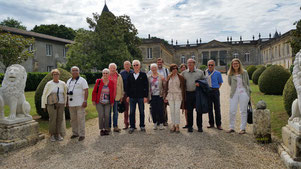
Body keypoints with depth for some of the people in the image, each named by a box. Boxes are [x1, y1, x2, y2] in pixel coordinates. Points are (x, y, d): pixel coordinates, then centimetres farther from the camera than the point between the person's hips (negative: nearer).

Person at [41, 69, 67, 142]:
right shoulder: (49, 84, -6)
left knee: (60, 119, 3)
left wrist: (64, 104, 15)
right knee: (53, 119, -6)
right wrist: (43, 106, 0)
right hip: (51, 104, -3)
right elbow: (44, 95, 0)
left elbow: (65, 94, 14)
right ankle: (52, 135, 8)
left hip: (60, 104, 3)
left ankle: (58, 134, 14)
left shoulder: (63, 84, 3)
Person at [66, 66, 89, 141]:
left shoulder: (82, 80, -3)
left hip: (80, 103, -6)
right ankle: (75, 133, 23)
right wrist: (67, 101, 13)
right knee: (73, 119, 11)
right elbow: (67, 91, 20)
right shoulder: (69, 81, 16)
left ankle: (82, 135, 1)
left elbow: (86, 91, -9)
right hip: (71, 103, 6)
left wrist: (85, 101, -17)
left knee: (80, 119, -5)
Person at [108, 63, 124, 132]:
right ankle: (108, 126, 17)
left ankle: (115, 126, 13)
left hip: (116, 97, 1)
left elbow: (121, 87, 8)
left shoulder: (119, 76, 7)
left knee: (115, 112, 6)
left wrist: (121, 96, 4)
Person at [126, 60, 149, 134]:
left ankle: (142, 126, 21)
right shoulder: (130, 75, 9)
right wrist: (128, 96, 6)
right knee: (132, 112, 5)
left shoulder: (143, 75, 0)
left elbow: (146, 86, -3)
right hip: (132, 97, 2)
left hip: (141, 97, -2)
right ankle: (132, 127, 15)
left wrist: (145, 96, -8)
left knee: (141, 112, 8)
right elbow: (128, 86, 12)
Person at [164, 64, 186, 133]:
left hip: (178, 96, -3)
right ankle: (173, 125, 15)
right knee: (172, 111, 5)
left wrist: (183, 98, -3)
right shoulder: (169, 77, 10)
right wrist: (166, 97, 11)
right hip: (170, 96, 3)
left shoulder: (180, 77, 0)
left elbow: (183, 88, 1)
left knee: (177, 111, -6)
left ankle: (177, 126, 5)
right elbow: (166, 87, 14)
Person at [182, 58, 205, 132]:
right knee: (189, 111, 5)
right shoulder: (184, 73, 10)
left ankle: (200, 126, 15)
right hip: (188, 94, 1)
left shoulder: (200, 72, 7)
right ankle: (190, 126, 16)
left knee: (199, 110, 3)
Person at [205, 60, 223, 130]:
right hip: (207, 92, 2)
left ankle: (218, 124, 7)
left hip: (215, 91, -2)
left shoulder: (218, 73, 2)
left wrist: (216, 89, -2)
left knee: (217, 108, -1)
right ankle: (211, 123, 18)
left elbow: (220, 83, 10)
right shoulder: (204, 72, 7)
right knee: (209, 108, 8)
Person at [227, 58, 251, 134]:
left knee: (243, 111, 5)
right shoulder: (230, 74, 6)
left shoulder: (244, 72, 5)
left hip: (243, 93, -1)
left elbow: (248, 83, 10)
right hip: (234, 94, 1)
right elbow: (229, 83, 7)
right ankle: (231, 128, 16)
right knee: (232, 111, 2)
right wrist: (230, 75, 0)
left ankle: (243, 128, 14)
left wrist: (249, 92, 8)